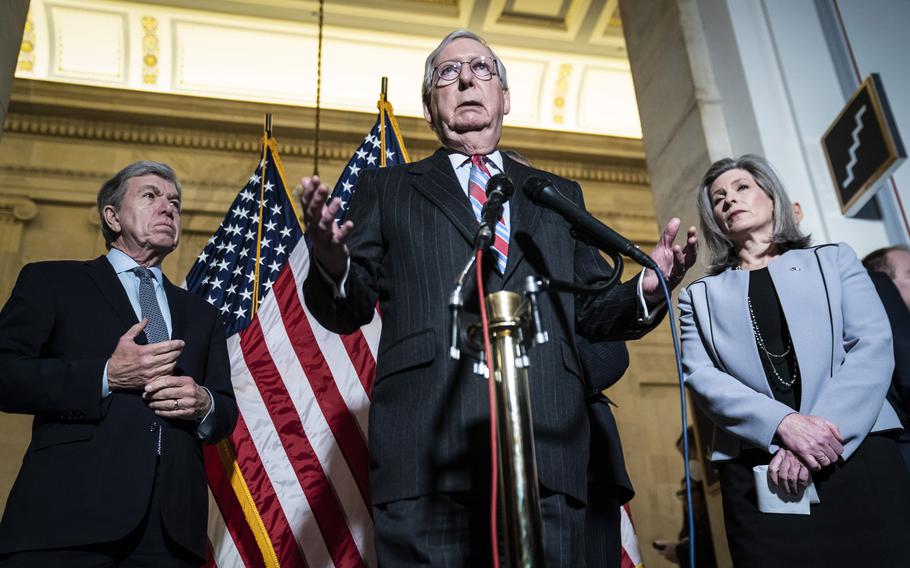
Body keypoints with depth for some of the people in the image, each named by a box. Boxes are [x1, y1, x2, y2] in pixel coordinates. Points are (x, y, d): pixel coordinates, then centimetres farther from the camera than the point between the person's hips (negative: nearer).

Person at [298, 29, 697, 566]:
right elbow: (348, 311, 11)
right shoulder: (386, 188, 17)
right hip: (426, 446, -1)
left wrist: (646, 291, -1)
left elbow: (591, 310, 20)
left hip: (549, 443, 2)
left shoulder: (560, 194, 23)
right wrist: (333, 263, -12)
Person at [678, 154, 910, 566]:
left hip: (858, 452, 0)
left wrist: (826, 427, -14)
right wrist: (784, 424, -16)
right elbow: (700, 377, 0)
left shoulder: (833, 260, 15)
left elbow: (874, 346, 2)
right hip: (757, 471, 0)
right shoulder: (699, 295, 14)